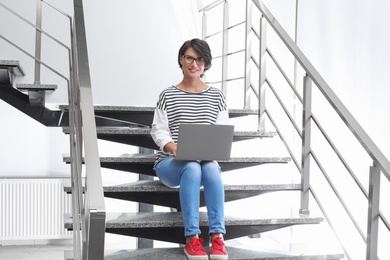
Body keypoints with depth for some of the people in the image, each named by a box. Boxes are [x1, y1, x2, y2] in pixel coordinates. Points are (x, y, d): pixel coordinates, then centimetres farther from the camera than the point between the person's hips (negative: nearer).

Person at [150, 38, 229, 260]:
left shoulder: (216, 96, 11)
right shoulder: (168, 95, 5)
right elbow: (158, 130, 0)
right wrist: (173, 148, -19)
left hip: (206, 161, 2)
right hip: (170, 163, -1)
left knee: (212, 169, -36)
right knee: (192, 168, -37)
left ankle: (218, 237, -38)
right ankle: (192, 238, -37)